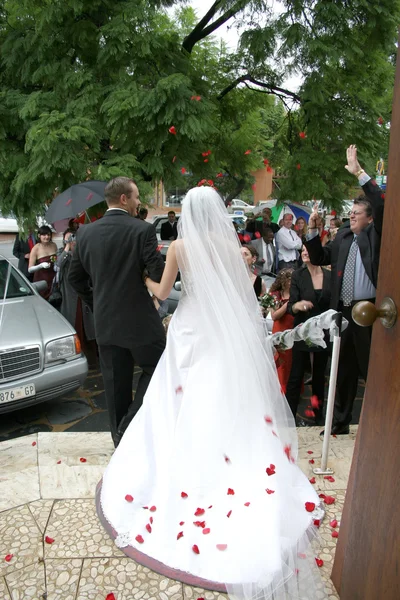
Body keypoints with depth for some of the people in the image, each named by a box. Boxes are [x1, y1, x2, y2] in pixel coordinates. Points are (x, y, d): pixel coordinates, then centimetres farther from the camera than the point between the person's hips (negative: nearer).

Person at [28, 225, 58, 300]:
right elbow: (30, 269, -11)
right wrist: (41, 265, -26)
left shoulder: (53, 245, 2)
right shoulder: (36, 248, -10)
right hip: (41, 280, -3)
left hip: (53, 279, 4)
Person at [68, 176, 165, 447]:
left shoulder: (85, 232, 3)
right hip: (140, 320, -5)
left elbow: (75, 277, 8)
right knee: (155, 370, 15)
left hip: (104, 321, 5)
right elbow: (159, 274, -15)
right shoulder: (143, 229, -13)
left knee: (115, 383, 14)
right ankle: (129, 426, 5)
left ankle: (121, 436, 27)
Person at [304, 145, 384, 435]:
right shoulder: (344, 234, 12)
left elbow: (384, 204, -17)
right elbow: (320, 258, 17)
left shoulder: (376, 235, -2)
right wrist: (313, 230, 5)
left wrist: (359, 173, -18)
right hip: (344, 312, 6)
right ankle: (340, 422, 28)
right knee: (343, 370, 15)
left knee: (371, 370, 4)